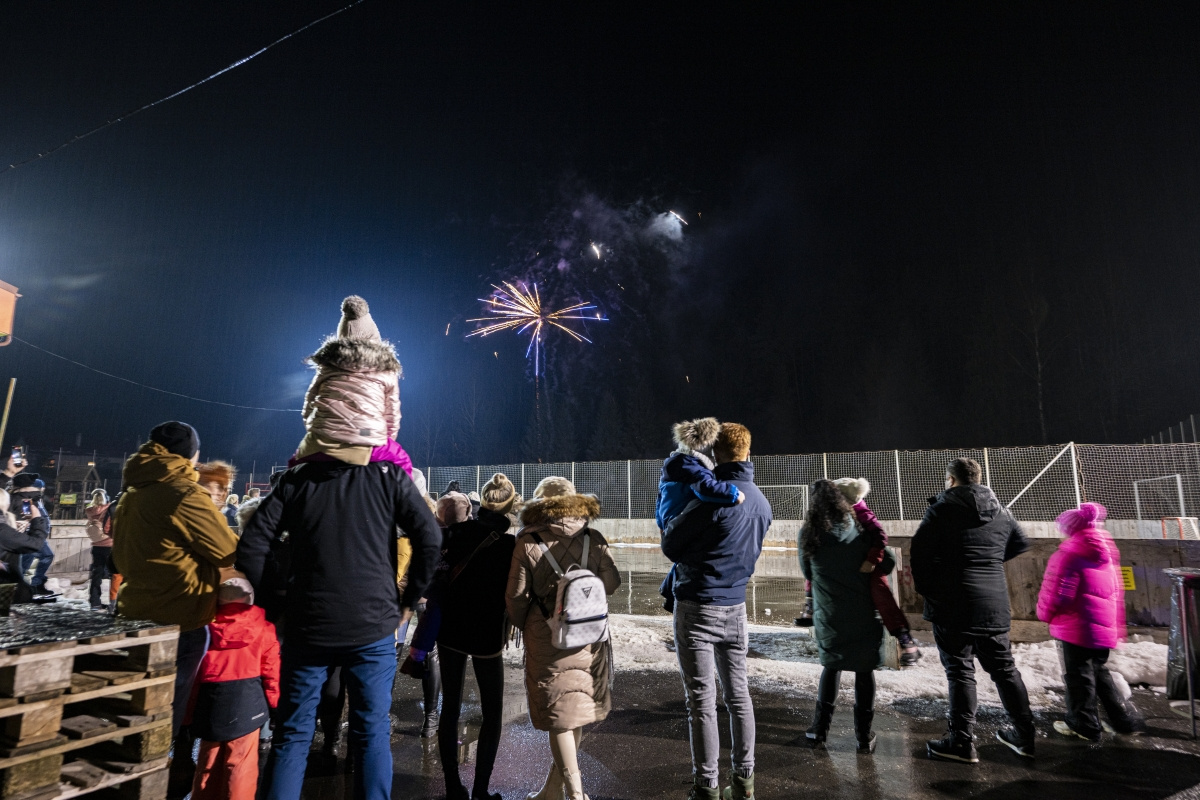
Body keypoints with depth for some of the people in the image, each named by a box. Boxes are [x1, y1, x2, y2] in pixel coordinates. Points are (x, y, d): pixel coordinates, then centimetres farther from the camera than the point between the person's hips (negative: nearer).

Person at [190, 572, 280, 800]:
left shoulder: (205, 627, 5)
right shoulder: (263, 629, -1)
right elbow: (271, 670, -2)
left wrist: (190, 709, 19)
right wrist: (274, 700, 11)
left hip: (211, 700, 3)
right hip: (246, 700, -3)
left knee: (209, 760, 21)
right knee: (240, 762, 5)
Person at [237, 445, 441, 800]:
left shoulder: (296, 477, 3)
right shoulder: (388, 475, -2)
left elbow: (251, 544, -2)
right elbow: (430, 538, -8)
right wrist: (408, 600, 3)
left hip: (307, 625, 2)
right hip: (373, 625, -1)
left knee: (292, 734, 15)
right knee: (372, 732, 11)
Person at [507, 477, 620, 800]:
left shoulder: (527, 544, -9)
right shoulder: (594, 540, -3)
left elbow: (516, 597, -5)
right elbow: (611, 584, 2)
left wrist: (523, 627, 13)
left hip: (547, 637, -3)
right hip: (590, 636, 4)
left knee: (559, 714, 9)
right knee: (575, 712, 19)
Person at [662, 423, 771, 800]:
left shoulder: (713, 495, -18)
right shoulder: (762, 502, 5)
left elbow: (670, 547, -12)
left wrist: (669, 524, 9)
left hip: (697, 606, -7)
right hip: (735, 606, 7)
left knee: (702, 701, 1)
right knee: (738, 694, 17)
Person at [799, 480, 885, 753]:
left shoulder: (808, 533, -4)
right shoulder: (860, 528, -3)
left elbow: (807, 572, 6)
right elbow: (888, 562, -2)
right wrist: (866, 576, 13)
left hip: (827, 614, 1)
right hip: (862, 613, 0)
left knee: (831, 665, 17)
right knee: (864, 669, 11)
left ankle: (820, 727, 17)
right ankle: (864, 735, 16)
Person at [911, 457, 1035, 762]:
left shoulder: (941, 508, -9)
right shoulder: (1000, 510, 8)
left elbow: (921, 551, -13)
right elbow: (1020, 545, 23)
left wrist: (925, 588, 1)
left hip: (953, 604, -5)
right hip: (995, 603, 5)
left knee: (960, 670, 2)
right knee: (1004, 667, 18)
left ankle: (962, 742, 6)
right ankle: (1025, 735, 28)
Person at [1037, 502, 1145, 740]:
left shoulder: (1069, 554, -17)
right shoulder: (1106, 552, 8)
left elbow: (1057, 591, -19)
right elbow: (1117, 592, 16)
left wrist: (1045, 614, 0)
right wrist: (1117, 627, 24)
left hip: (1077, 627, -8)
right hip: (1105, 627, 8)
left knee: (1078, 675, 5)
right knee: (1099, 672, 24)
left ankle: (1084, 724, 16)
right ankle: (1126, 719, 29)